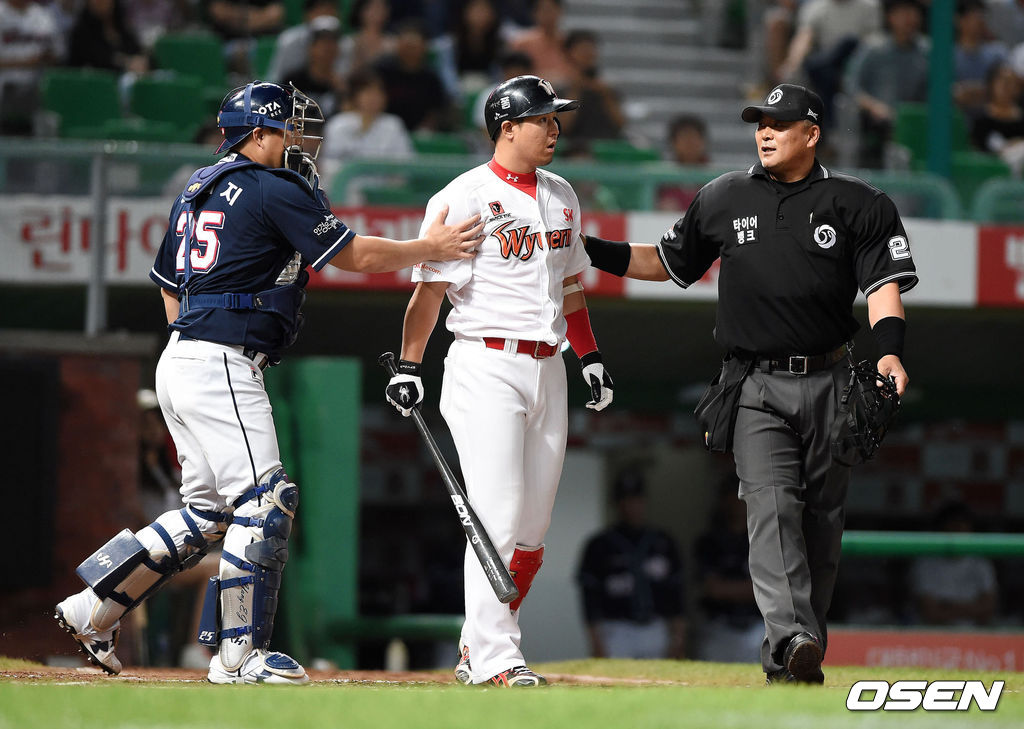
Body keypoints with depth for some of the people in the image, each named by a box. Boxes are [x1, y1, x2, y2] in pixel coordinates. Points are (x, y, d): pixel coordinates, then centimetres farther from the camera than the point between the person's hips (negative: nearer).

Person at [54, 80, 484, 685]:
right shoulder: (273, 191, -8)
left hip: (181, 360, 10)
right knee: (265, 501, -7)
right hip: (224, 366, -10)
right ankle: (239, 654, -7)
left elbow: (170, 286, 26)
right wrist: (430, 248, 5)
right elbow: (355, 255, -5)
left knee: (210, 511, 13)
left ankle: (92, 609, 12)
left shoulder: (196, 193, 19)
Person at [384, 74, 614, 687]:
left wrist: (591, 356, 17)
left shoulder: (562, 197, 14)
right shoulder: (464, 198, -8)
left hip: (547, 371, 7)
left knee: (533, 528, 6)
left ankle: (478, 648, 17)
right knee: (497, 517, -12)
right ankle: (496, 659, -11)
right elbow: (430, 288, -8)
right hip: (486, 367, -7)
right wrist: (408, 368, -13)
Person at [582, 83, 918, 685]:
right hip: (756, 386, 0)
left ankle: (806, 654, 14)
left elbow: (884, 283, -4)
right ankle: (792, 641, -31)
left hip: (827, 384, 0)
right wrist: (590, 250, 12)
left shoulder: (857, 204, 4)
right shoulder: (723, 200, 11)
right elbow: (670, 262, 22)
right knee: (771, 507, -17)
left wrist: (889, 350, -21)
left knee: (823, 517, 5)